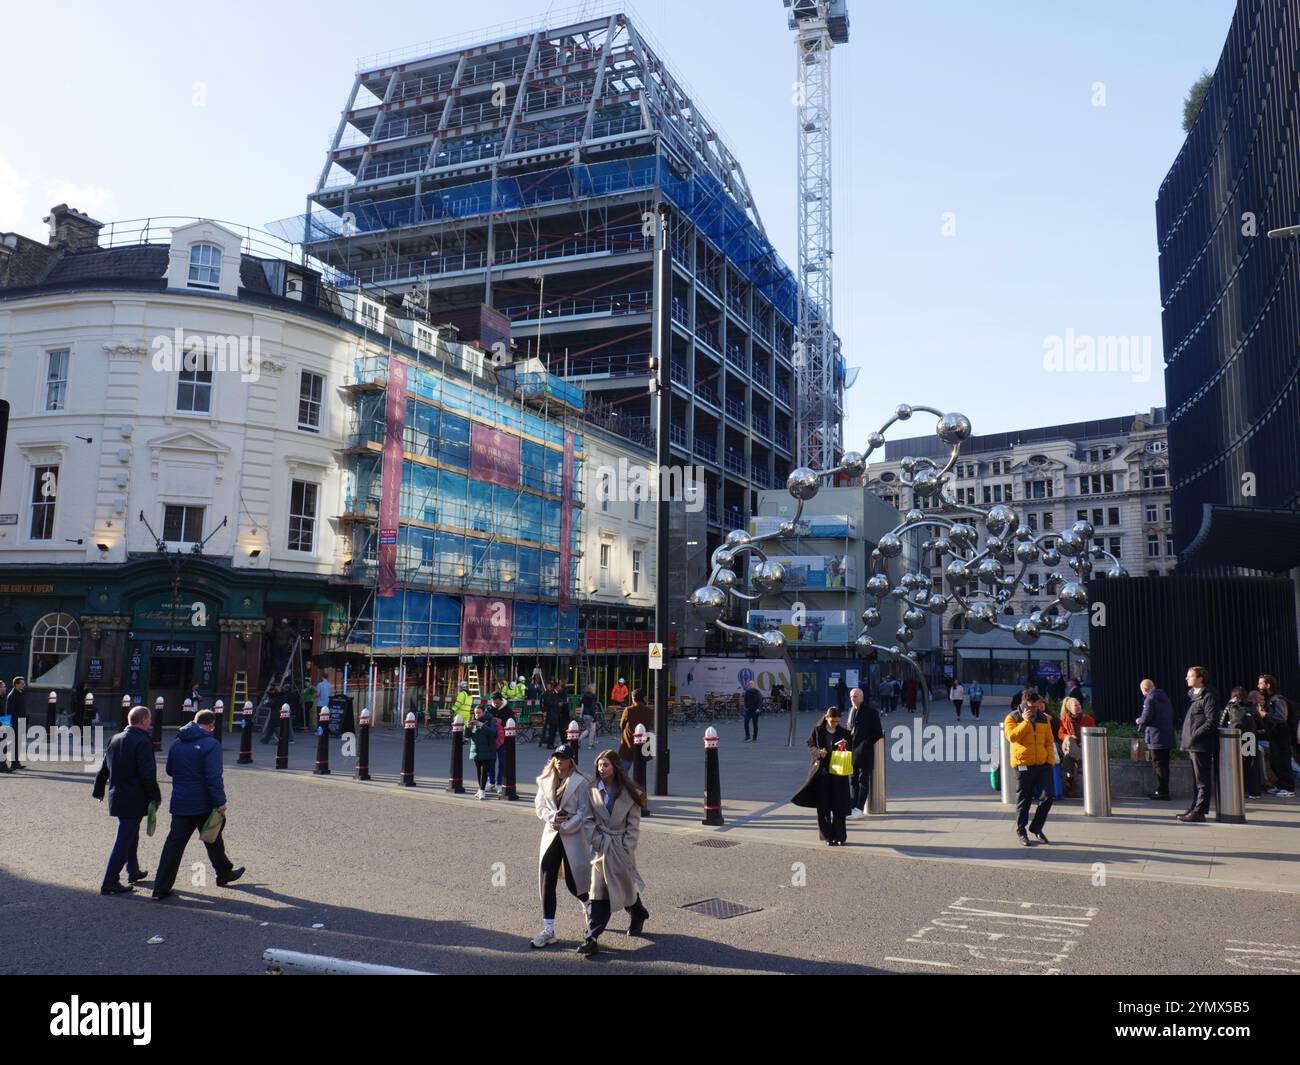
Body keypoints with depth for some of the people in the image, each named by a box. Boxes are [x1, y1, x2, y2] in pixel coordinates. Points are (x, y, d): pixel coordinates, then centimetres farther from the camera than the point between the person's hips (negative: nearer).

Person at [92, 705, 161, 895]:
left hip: (116, 796, 9)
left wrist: (99, 790, 27)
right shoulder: (142, 742, -18)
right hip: (134, 800, -9)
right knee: (124, 840, -3)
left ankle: (133, 871, 37)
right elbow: (147, 774, -20)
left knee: (130, 835, 24)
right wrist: (156, 797, -11)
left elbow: (103, 768, 16)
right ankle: (109, 883, -3)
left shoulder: (115, 739, 8)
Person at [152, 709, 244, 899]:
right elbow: (214, 777, -20)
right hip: (203, 804, -4)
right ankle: (224, 874, 29)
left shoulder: (176, 743, 5)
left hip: (180, 803, 5)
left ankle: (161, 887, 1)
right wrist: (220, 802, -16)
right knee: (213, 841, 13)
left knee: (174, 843, 6)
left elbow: (169, 770, 18)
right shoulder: (211, 745, -15)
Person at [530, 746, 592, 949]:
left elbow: (584, 811, -8)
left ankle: (588, 905, 36)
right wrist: (551, 818, -9)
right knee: (546, 881, -2)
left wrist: (565, 826, -14)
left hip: (573, 836, -4)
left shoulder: (581, 782, -7)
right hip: (551, 834, 4)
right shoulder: (545, 781, 7)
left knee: (573, 882, 1)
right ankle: (548, 929, 6)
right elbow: (539, 804, 10)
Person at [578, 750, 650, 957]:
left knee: (626, 885, 12)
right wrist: (596, 842, -10)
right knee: (597, 892, -4)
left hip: (621, 846, -1)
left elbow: (633, 824, -3)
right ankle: (592, 938, -3)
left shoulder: (628, 792, -5)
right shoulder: (593, 790, 0)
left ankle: (638, 915, 42)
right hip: (600, 846, 1)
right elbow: (589, 819, 0)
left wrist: (626, 849, -9)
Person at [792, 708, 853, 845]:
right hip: (822, 772, 0)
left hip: (838, 774, 0)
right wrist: (819, 752, -17)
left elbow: (850, 751, 7)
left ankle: (840, 836, 13)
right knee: (823, 806, 2)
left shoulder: (844, 733, 5)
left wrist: (845, 747, -15)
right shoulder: (817, 730, 2)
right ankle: (828, 836, 11)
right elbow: (810, 746, 3)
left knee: (839, 806, 1)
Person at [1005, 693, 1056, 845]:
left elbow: (1049, 741, 14)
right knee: (1023, 799, 4)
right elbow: (1012, 736, -17)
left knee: (1048, 795, -2)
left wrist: (1051, 759, 4)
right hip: (1023, 764, -4)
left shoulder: (1043, 718, 13)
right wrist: (1025, 721, -17)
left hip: (1043, 764, 4)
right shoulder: (1012, 718, -1)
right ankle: (1021, 831, 19)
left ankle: (1036, 827, 17)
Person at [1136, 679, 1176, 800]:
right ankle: (1163, 791, 20)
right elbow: (1170, 716, 20)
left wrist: (1139, 721, 4)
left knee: (1159, 765, -4)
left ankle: (1162, 792, -3)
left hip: (1156, 738, -9)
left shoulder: (1149, 699, -13)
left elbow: (1145, 719, -18)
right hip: (1168, 737, 9)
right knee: (1164, 765, 14)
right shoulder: (1165, 698, 15)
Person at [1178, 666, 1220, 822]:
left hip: (1201, 745, -9)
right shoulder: (1193, 694, 16)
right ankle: (1194, 809, 22)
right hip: (1193, 745, 9)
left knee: (1203, 781, -3)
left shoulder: (1208, 696, -12)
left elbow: (1212, 721, -18)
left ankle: (1199, 812, 0)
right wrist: (1188, 739, 13)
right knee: (1196, 780, 15)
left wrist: (1194, 736, -18)